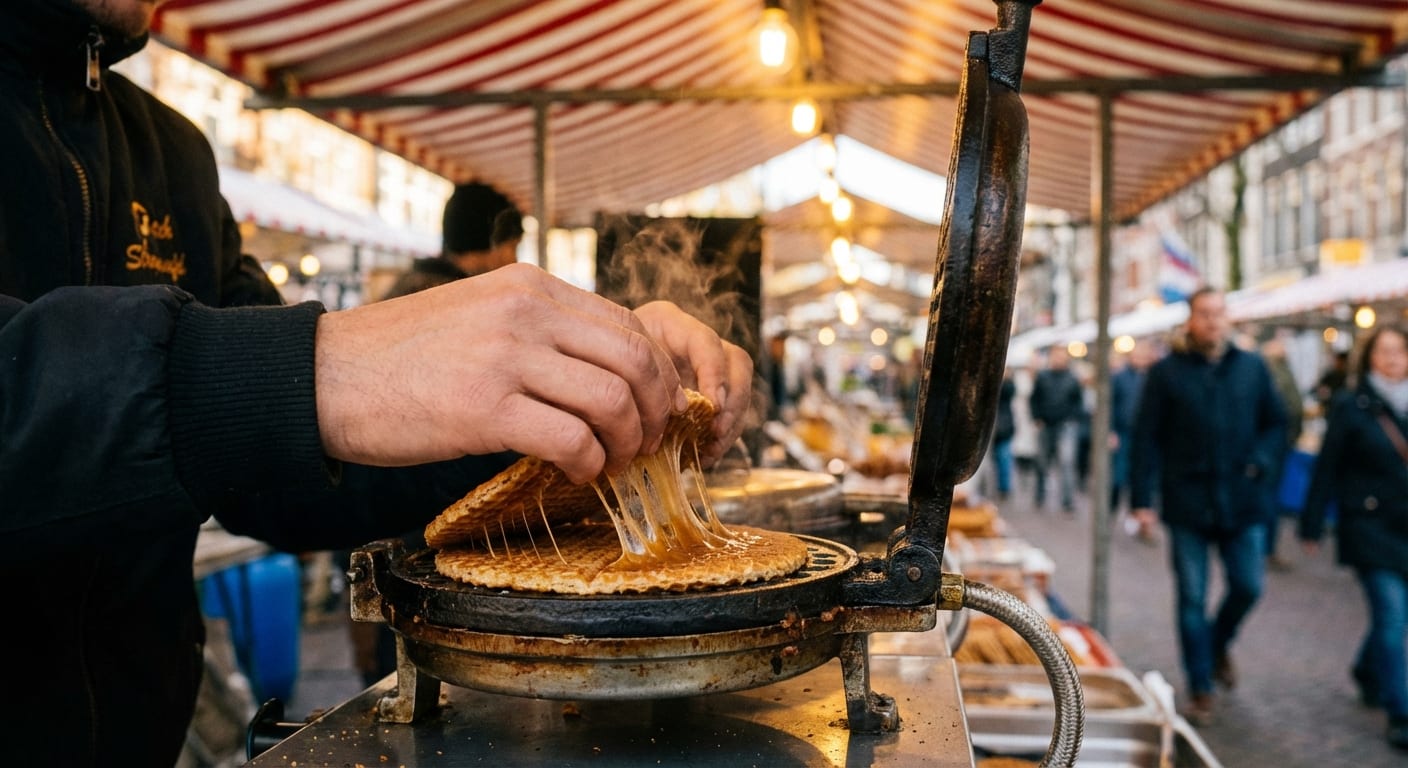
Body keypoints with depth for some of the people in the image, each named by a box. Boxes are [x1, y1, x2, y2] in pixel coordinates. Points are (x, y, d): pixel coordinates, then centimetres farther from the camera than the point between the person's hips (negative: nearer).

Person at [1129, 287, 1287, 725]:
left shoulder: (1251, 367, 6)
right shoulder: (1167, 372, -2)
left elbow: (1276, 423, 12)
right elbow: (1146, 438, -3)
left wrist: (1260, 461, -7)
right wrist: (1140, 500, -8)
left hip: (1243, 502, 2)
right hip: (1188, 503, -2)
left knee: (1248, 586, 4)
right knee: (1192, 599, 4)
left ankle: (1219, 643, 36)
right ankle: (1201, 690, 16)